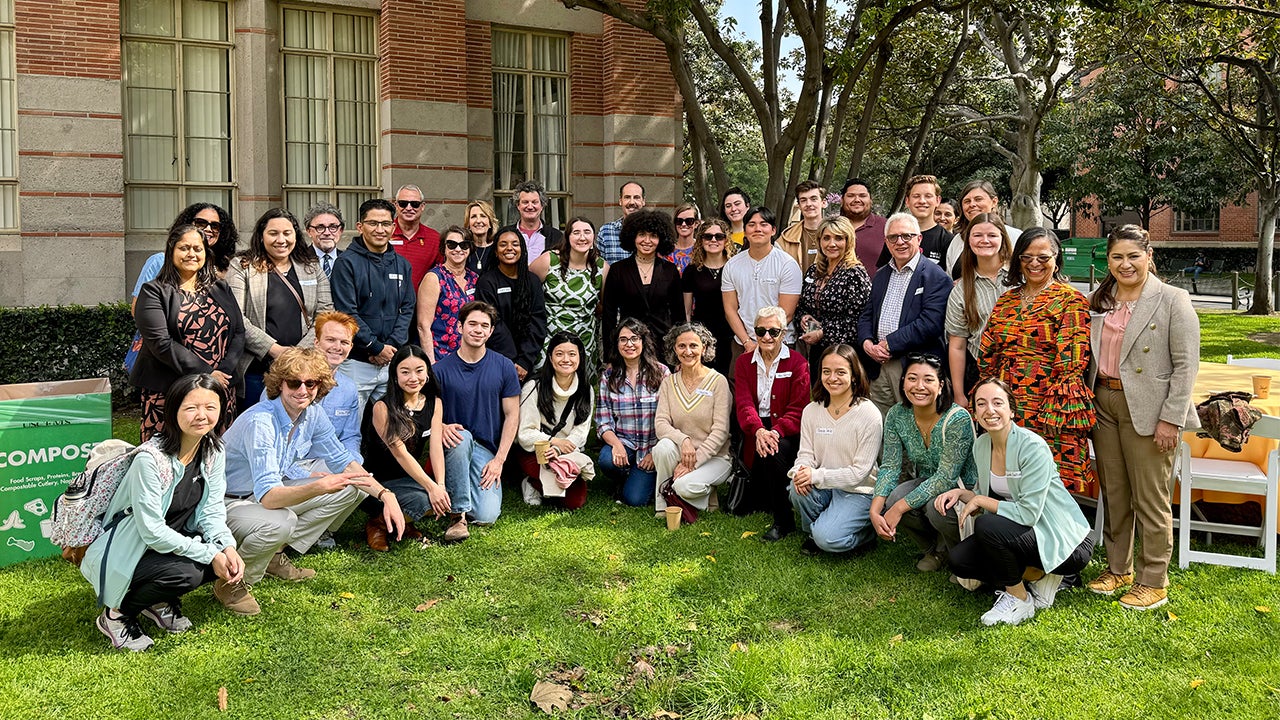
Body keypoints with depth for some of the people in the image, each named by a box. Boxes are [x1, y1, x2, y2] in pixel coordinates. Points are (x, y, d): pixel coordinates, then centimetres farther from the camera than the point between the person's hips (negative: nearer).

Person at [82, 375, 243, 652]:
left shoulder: (213, 451, -6)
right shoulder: (150, 458, -27)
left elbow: (212, 510, -3)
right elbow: (152, 531, -27)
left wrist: (227, 548, -21)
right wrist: (209, 555, -26)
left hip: (173, 541, 7)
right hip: (125, 553, -7)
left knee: (226, 557, -17)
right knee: (186, 573, -31)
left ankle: (161, 602, 9)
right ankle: (116, 615, -3)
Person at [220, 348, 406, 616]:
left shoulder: (312, 416, -7)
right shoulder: (259, 422, -30)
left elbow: (344, 462, 4)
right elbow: (268, 497, -38)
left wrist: (385, 494, -11)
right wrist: (319, 487, -54)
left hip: (269, 494, 8)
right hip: (228, 503, -8)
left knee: (351, 489, -1)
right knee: (280, 523, -39)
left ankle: (276, 555, 3)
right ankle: (232, 583, -9)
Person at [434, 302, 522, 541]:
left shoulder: (504, 367, 1)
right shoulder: (441, 369, -3)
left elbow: (512, 416, 3)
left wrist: (498, 460, -5)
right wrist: (442, 427, -23)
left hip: (487, 451, 1)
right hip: (454, 446, 0)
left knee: (486, 516, -18)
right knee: (462, 437, -38)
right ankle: (458, 514, -24)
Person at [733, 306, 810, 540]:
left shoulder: (797, 363, -2)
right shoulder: (744, 362, 8)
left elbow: (798, 410, -10)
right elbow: (743, 404, -6)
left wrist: (775, 432, -30)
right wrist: (758, 431, -27)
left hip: (786, 434, -3)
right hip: (755, 432, 3)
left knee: (775, 451, -39)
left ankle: (783, 521, -21)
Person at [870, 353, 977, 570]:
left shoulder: (958, 419, -25)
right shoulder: (897, 415, -9)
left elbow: (946, 478, -27)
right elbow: (890, 466, -10)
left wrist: (899, 508, -32)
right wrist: (874, 511, -26)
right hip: (927, 485, 5)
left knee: (935, 506, -35)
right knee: (892, 501, -25)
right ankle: (934, 548, 5)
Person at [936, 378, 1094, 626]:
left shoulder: (1033, 447, -23)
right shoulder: (981, 445, 1)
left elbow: (1028, 513, -26)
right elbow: (990, 496, 12)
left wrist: (980, 501, -17)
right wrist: (961, 493, -7)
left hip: (1062, 540, -8)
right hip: (1020, 532, 8)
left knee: (987, 526, -30)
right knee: (958, 559, -7)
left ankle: (1019, 599, -7)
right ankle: (1038, 575, 5)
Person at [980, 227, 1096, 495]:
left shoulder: (1070, 300, -1)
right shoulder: (1006, 300, 16)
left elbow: (1072, 361, -8)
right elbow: (987, 355, 17)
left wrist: (1054, 409, -15)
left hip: (1051, 411, -5)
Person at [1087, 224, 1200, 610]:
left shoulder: (1173, 300, -7)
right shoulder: (1099, 302, 10)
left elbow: (1186, 365, -10)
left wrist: (1171, 418, -15)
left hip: (1147, 410, -5)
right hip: (1104, 404, 6)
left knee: (1150, 499, 2)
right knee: (1113, 494, 14)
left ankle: (1153, 581, 13)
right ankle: (1118, 568, 28)